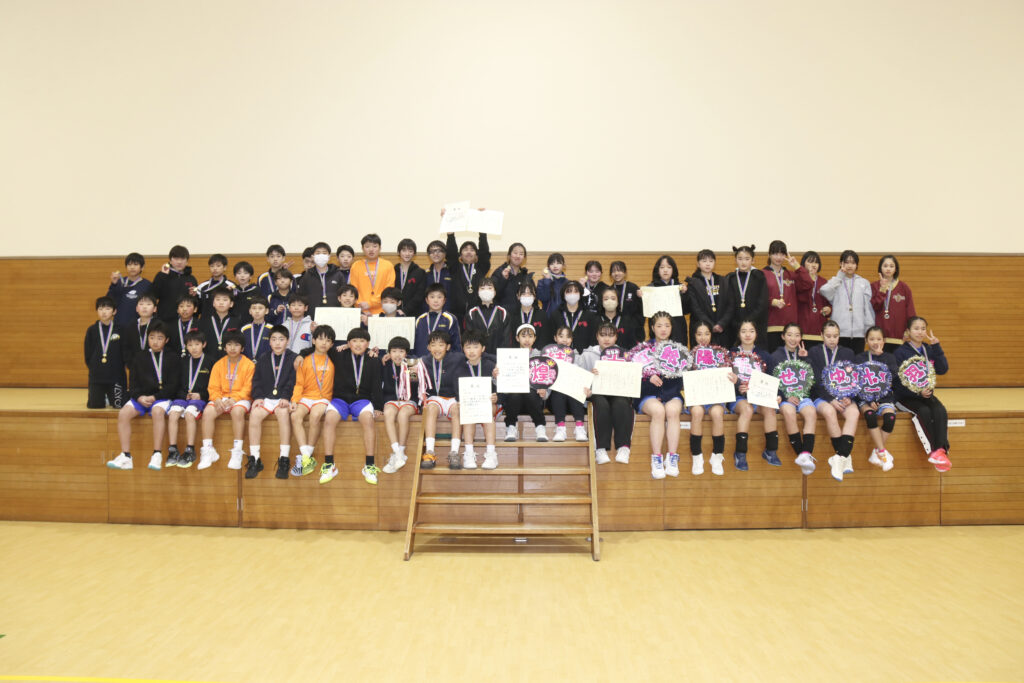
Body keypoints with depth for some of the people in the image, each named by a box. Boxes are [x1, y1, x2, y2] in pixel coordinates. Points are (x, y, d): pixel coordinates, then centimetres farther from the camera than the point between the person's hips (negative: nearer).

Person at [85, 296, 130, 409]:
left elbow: (127, 353, 1)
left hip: (116, 375, -2)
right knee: (93, 405, 0)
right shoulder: (92, 330, 5)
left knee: (119, 405, -5)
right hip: (96, 376, 2)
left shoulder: (120, 330, 0)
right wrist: (93, 367, 4)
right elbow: (88, 353, 9)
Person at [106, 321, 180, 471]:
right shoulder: (139, 358, 14)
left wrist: (154, 397, -12)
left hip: (162, 397, -3)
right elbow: (133, 384, 10)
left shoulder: (172, 358, 7)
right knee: (123, 413, -24)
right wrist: (140, 397, -11)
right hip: (140, 397, 3)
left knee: (157, 411, -36)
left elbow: (172, 385, 0)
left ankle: (157, 455, -35)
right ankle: (125, 456, -21)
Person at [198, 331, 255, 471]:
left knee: (237, 411, -36)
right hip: (221, 398, 4)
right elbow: (214, 387, 6)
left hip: (240, 398, -4)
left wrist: (234, 399, -19)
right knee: (208, 411, -26)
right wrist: (217, 399, -14)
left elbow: (247, 388, -5)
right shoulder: (219, 365, 11)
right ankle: (207, 451, -18)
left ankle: (237, 452, -29)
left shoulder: (249, 365, 0)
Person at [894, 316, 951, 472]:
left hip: (926, 394, 4)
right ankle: (933, 452, -27)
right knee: (924, 411, -31)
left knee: (940, 411, -27)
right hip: (906, 396, -4)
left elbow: (943, 370, -5)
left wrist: (936, 346, -9)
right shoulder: (900, 352, -4)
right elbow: (897, 381, -9)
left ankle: (941, 450, -32)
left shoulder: (929, 349, 10)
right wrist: (917, 392, -21)